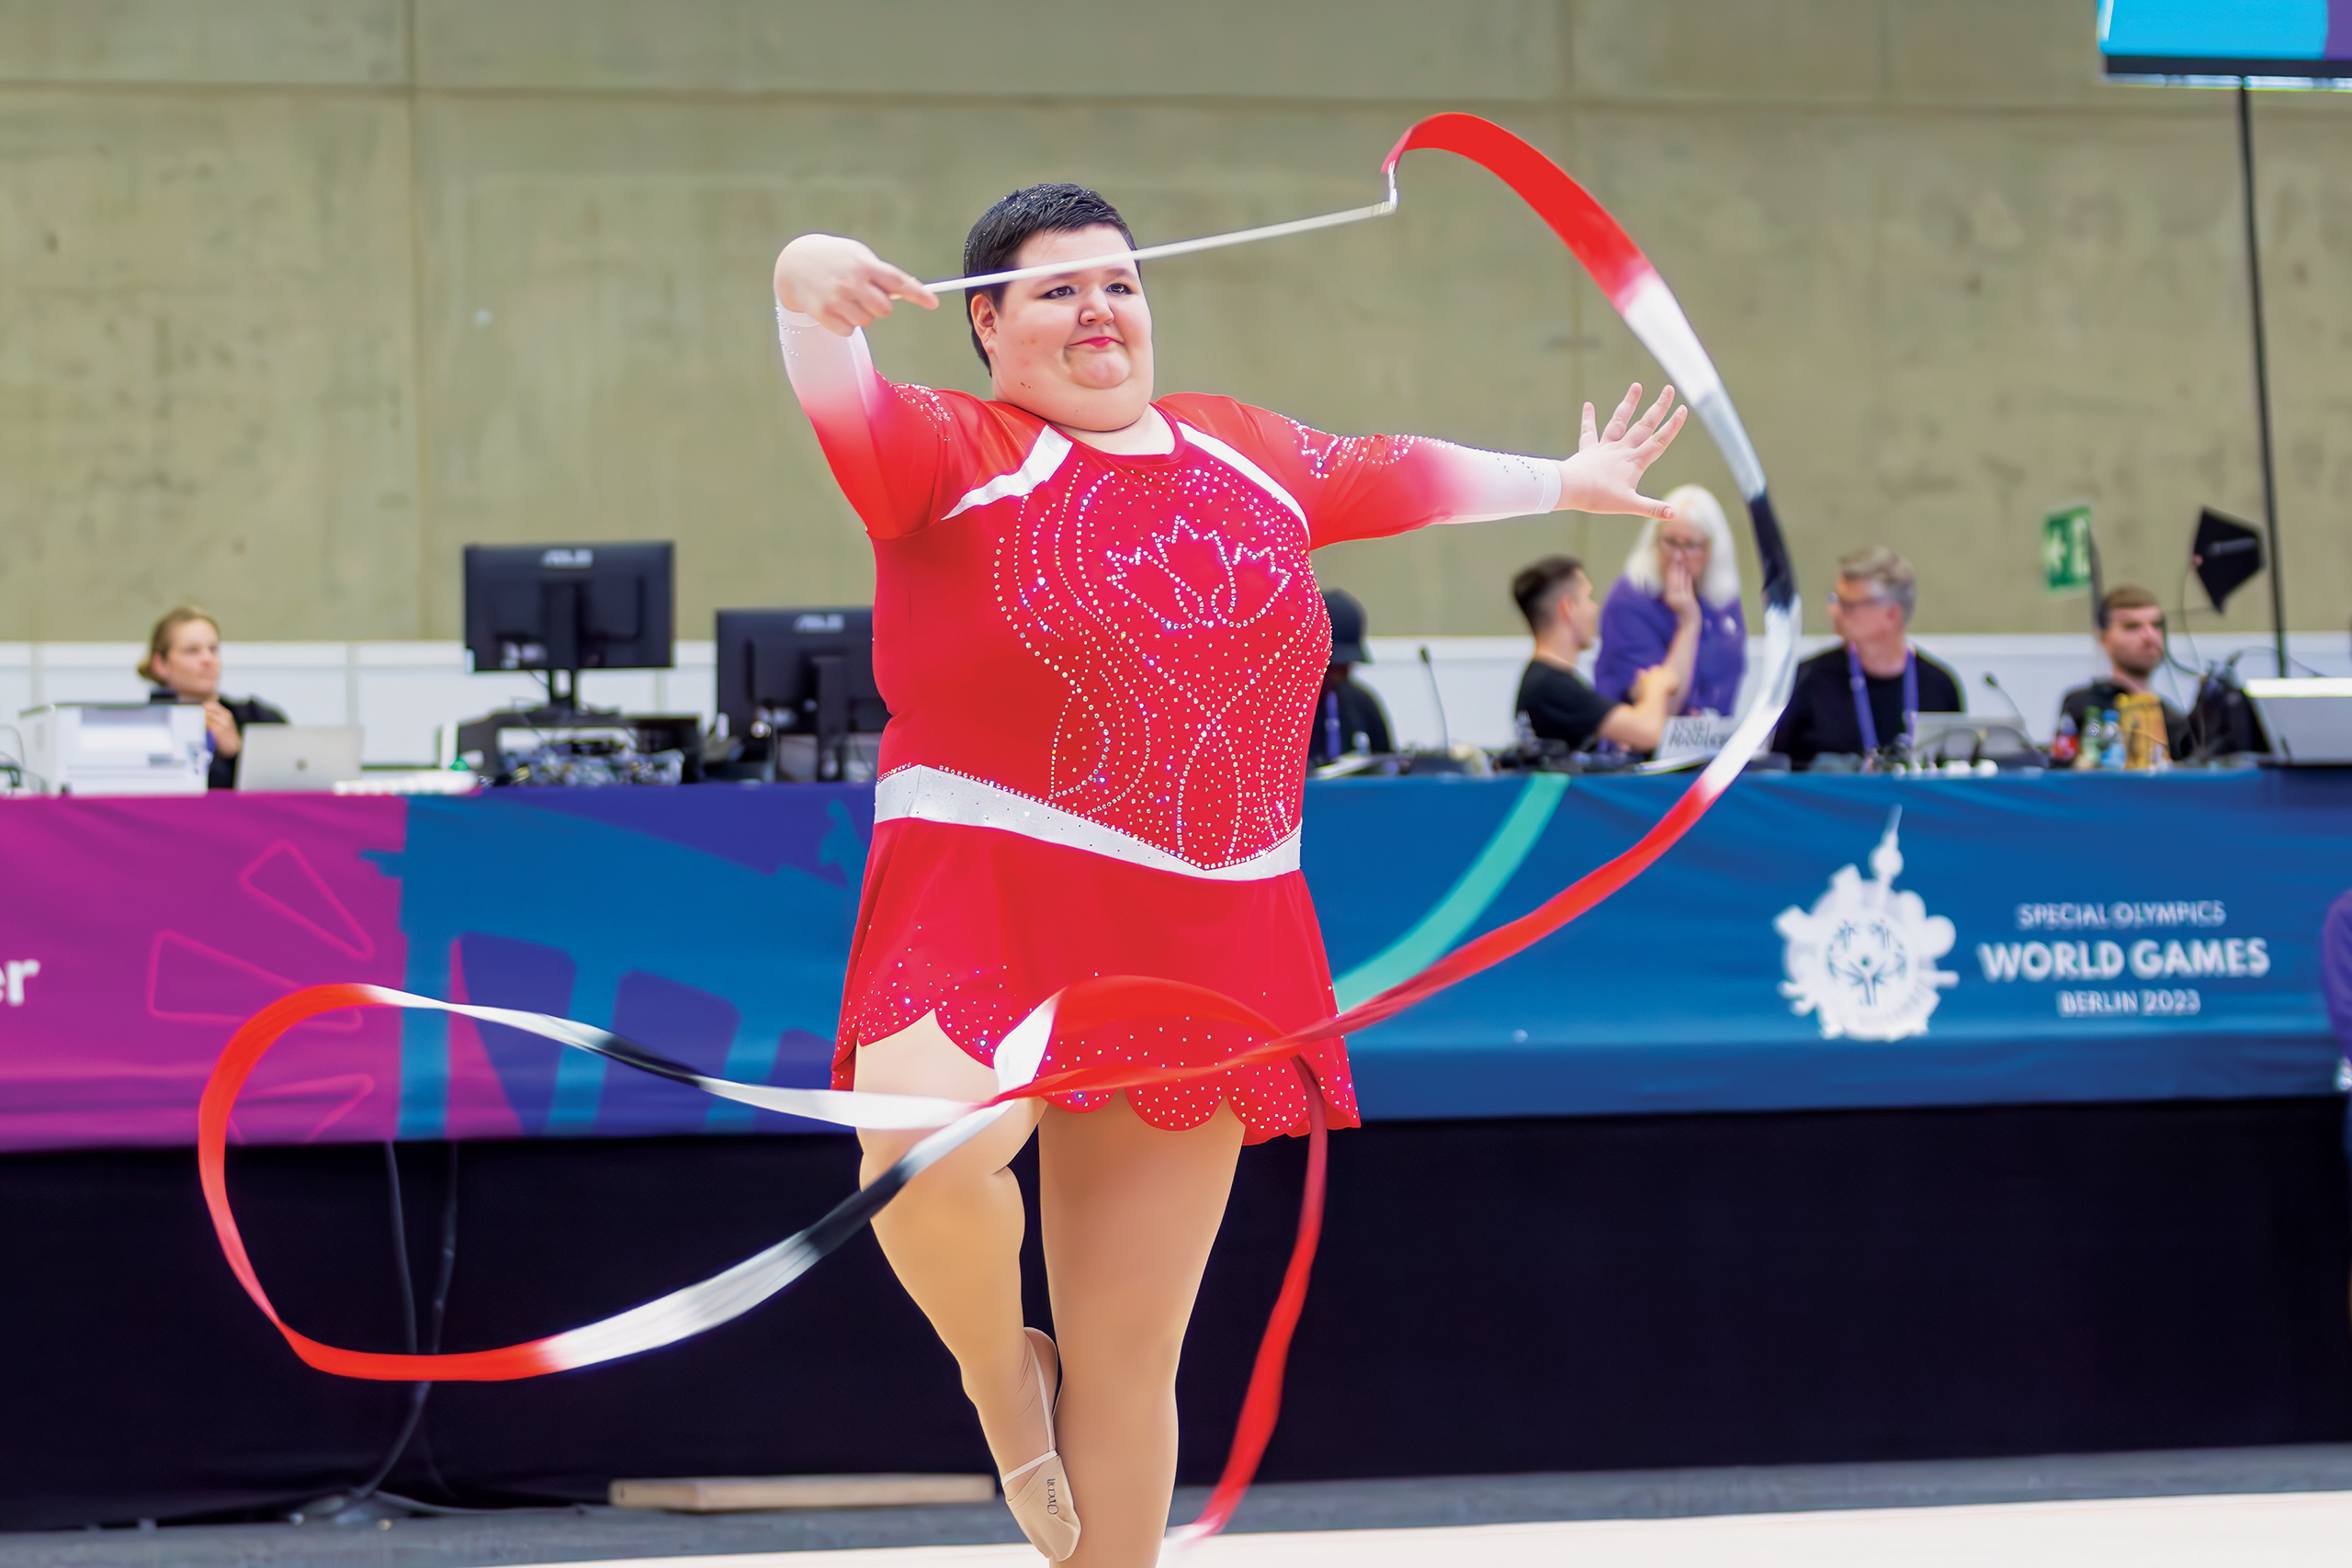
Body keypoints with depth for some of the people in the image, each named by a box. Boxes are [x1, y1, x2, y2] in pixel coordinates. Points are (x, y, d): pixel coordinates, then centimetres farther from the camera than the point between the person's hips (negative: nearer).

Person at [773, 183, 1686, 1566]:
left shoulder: (1247, 454, 17)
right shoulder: (957, 452, -1)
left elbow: (1400, 475, 33)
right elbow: (846, 407, -21)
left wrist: (1568, 480, 48)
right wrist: (811, 296, -43)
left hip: (1208, 942, 5)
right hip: (991, 906, -5)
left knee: (1132, 1351, 7)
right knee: (924, 1155, -34)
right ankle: (1002, 1377, -1)